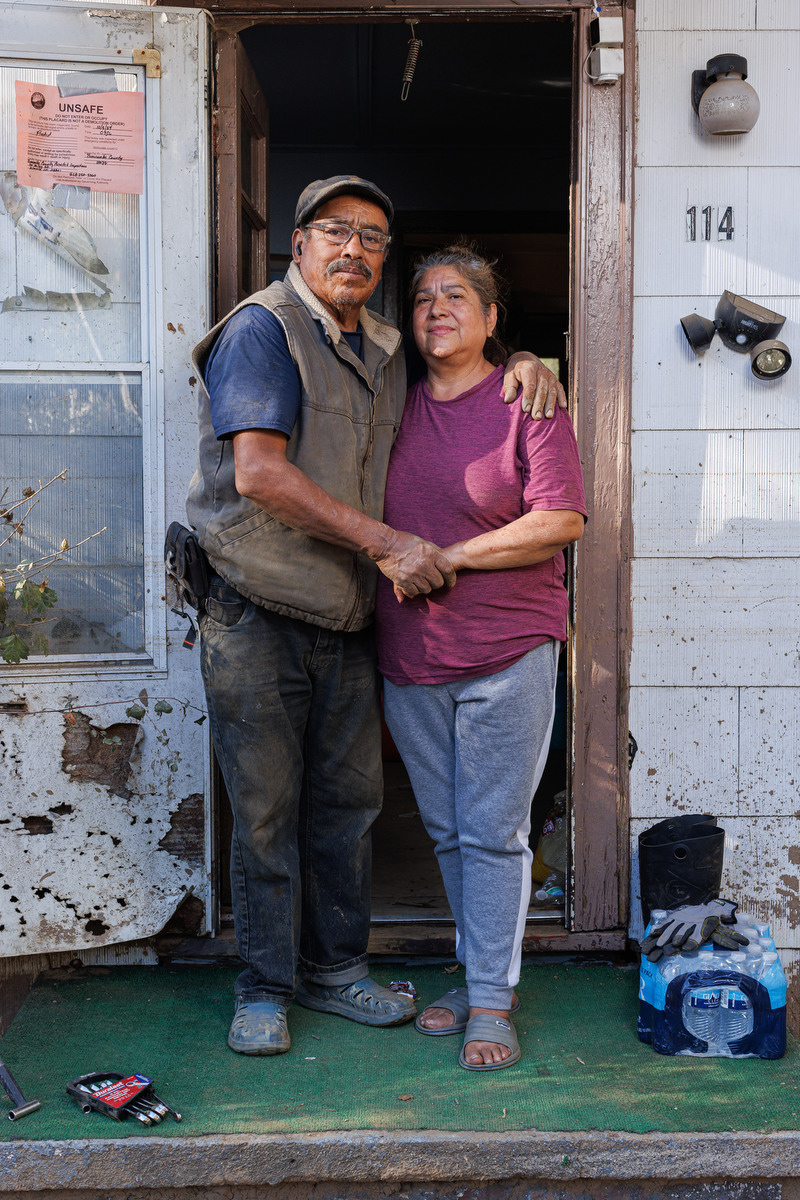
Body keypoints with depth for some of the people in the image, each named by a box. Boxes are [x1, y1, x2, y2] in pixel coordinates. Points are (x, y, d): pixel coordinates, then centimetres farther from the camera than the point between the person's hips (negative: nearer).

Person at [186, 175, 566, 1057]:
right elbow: (259, 472, -21)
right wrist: (387, 543, -23)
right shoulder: (262, 330, -9)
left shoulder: (384, 353, 13)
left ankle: (335, 970, 28)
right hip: (256, 622, -6)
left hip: (347, 626, 6)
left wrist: (521, 365, 7)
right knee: (267, 812, 3)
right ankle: (265, 990, 19)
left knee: (348, 803, 12)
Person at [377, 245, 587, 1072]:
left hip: (507, 653, -5)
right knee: (446, 831, 13)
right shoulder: (395, 409, 12)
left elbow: (560, 522, -12)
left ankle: (492, 1000, 10)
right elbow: (369, 523, 24)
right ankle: (476, 972, 28)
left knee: (493, 832, -1)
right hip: (409, 660, 5)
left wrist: (446, 558, -13)